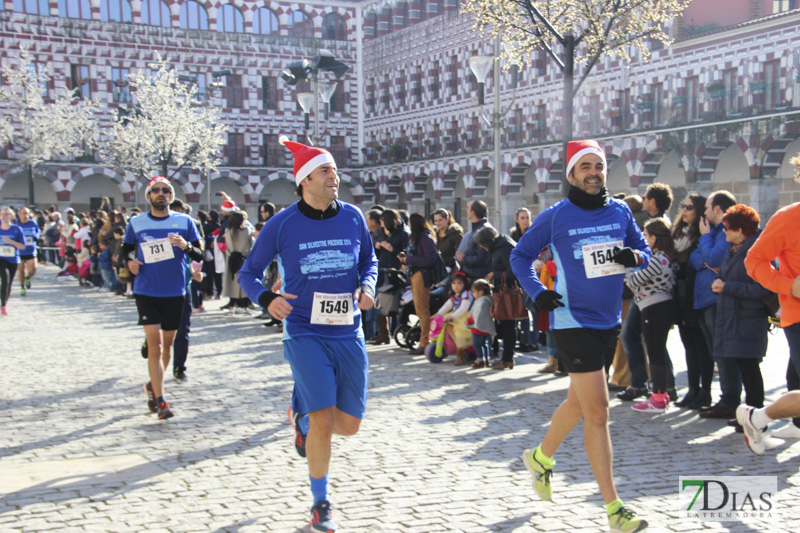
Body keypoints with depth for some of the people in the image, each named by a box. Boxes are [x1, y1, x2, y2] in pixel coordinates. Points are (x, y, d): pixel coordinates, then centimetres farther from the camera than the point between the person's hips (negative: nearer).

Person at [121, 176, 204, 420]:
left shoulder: (185, 221, 1)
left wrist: (186, 246, -20)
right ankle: (160, 400, -8)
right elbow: (126, 249, 16)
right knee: (155, 345, -11)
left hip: (175, 292, 2)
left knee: (167, 344, 13)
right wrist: (129, 261, -6)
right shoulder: (136, 223, 2)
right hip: (146, 292, -2)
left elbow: (200, 255, 0)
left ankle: (153, 385, 36)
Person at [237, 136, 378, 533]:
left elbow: (369, 260, 17)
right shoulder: (282, 224, -5)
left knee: (349, 425, 6)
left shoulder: (352, 217, 2)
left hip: (349, 335, 4)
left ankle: (302, 417, 42)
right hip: (305, 334, -3)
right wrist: (267, 299, -17)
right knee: (323, 421, -13)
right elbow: (248, 272, 3)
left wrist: (367, 287, -4)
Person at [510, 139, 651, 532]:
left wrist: (634, 256, -12)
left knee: (579, 401, 20)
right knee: (597, 411, -8)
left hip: (610, 321, 6)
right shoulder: (555, 217, -8)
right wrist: (537, 293, -12)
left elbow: (644, 252, 11)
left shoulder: (621, 212, 3)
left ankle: (541, 457, 45)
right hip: (573, 321, -6)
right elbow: (520, 255, 2)